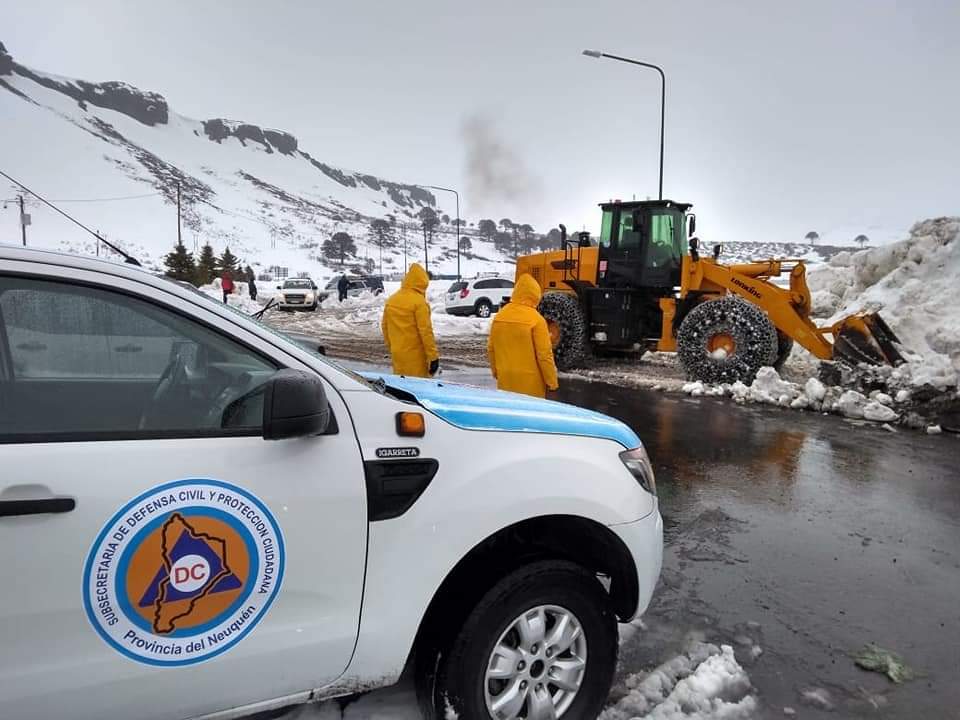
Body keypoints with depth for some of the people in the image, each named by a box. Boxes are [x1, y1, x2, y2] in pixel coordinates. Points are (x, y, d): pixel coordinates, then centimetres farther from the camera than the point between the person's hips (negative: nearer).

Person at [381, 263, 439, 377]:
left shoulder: (391, 300, 7)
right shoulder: (419, 301, -15)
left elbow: (384, 326, 14)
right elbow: (426, 331, -18)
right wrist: (433, 356, -14)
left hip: (397, 354, 7)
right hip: (415, 356, -7)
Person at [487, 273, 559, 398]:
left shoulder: (500, 315, 1)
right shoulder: (536, 319, -16)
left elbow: (491, 348, 8)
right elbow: (544, 354, -15)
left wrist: (496, 371, 22)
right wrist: (552, 381, -5)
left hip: (505, 379, 5)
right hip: (530, 381, -5)